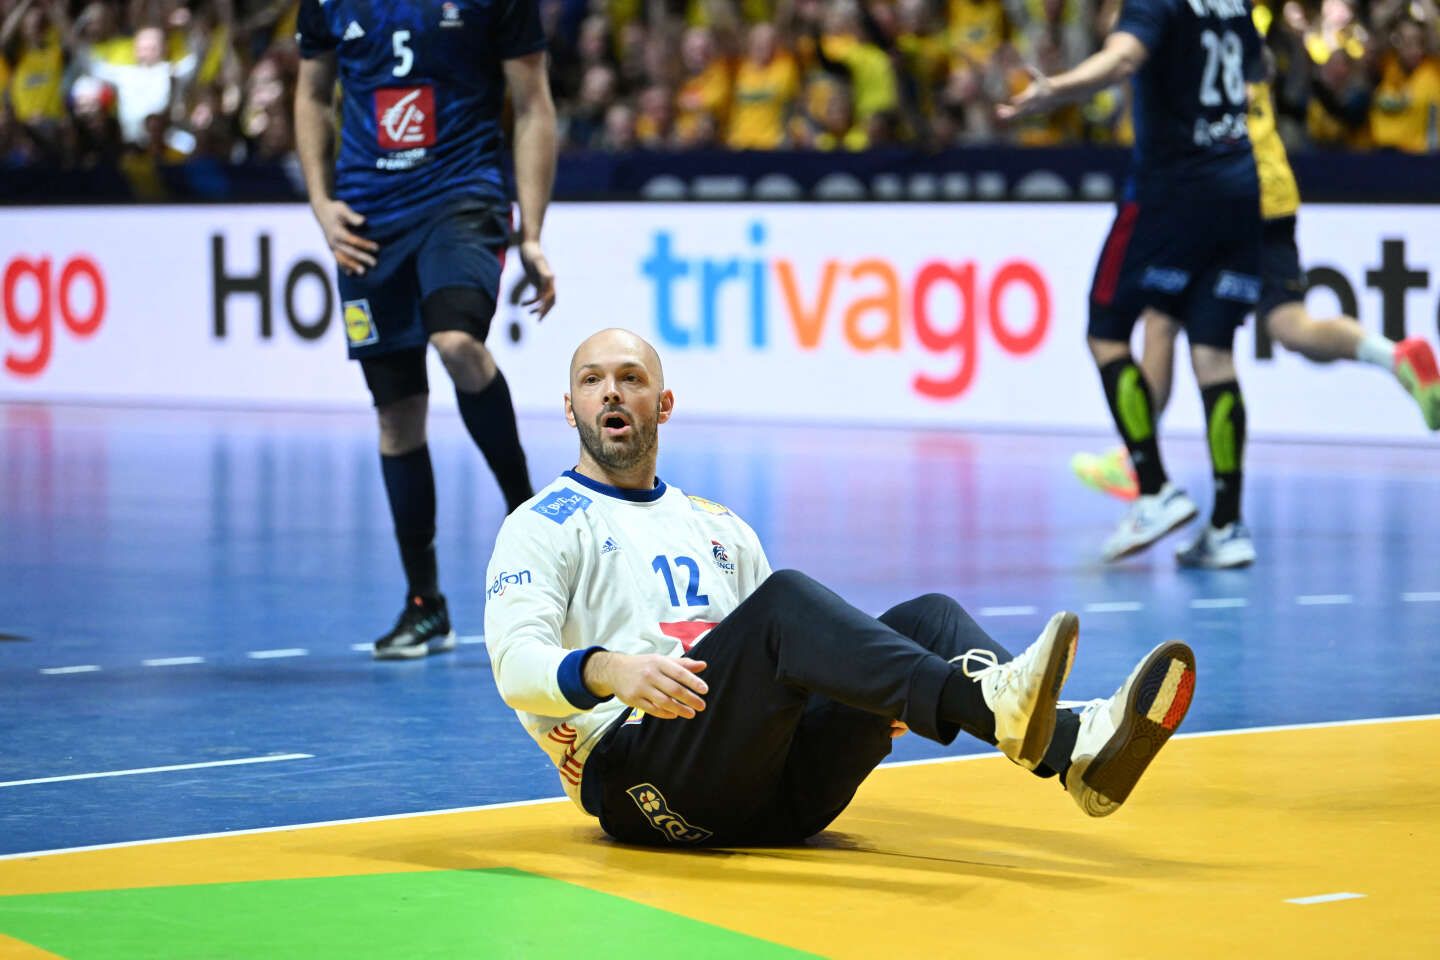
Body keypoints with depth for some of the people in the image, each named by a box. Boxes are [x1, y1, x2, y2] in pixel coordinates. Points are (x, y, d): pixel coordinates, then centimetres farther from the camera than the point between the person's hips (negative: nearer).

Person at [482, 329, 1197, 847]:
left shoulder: (720, 529, 30)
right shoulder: (541, 528, 11)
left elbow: (788, 662, 27)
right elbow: (516, 665, -5)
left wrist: (885, 699, 3)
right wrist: (608, 671, -28)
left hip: (777, 792, 6)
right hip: (637, 775, -6)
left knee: (927, 618, -14)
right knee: (784, 598, -30)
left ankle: (1077, 747, -41)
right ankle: (989, 706, -54)